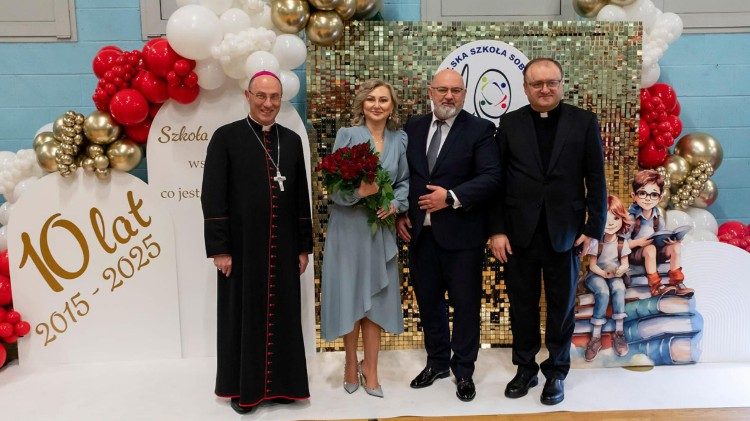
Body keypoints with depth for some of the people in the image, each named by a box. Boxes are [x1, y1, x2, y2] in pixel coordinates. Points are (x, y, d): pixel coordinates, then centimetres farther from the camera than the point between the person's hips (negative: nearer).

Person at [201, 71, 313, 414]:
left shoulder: (292, 140, 8)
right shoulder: (226, 137, -4)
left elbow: (301, 197, 10)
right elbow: (212, 197, -7)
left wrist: (304, 246, 8)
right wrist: (219, 248, -11)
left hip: (283, 249, 3)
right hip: (242, 248, -3)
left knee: (282, 316, 11)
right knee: (243, 317, 9)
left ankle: (280, 383, 28)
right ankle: (243, 387, 26)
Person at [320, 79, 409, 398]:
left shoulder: (400, 140, 6)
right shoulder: (346, 135, -4)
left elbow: (404, 182, 10)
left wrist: (395, 204, -9)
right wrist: (359, 191, -27)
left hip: (381, 229, 3)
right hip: (348, 228, -2)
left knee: (376, 299, 7)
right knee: (349, 295, 6)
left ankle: (370, 369, 22)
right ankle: (351, 363, 27)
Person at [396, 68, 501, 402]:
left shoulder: (480, 129, -3)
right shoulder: (413, 128, 9)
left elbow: (490, 177, -12)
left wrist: (451, 198, -20)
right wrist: (401, 214, 2)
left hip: (461, 234, -4)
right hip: (420, 232, 4)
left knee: (466, 304, 7)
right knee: (428, 301, 15)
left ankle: (463, 370, 25)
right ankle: (437, 362, 34)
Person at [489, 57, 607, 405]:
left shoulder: (584, 122, 1)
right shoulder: (509, 123, 2)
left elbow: (595, 179, 1)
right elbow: (496, 180, 0)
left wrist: (594, 228, -4)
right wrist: (497, 230, -5)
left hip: (565, 232, 0)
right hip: (519, 233, 1)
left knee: (561, 307, 11)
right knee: (522, 305, 11)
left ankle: (556, 372, 28)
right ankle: (525, 368, 29)